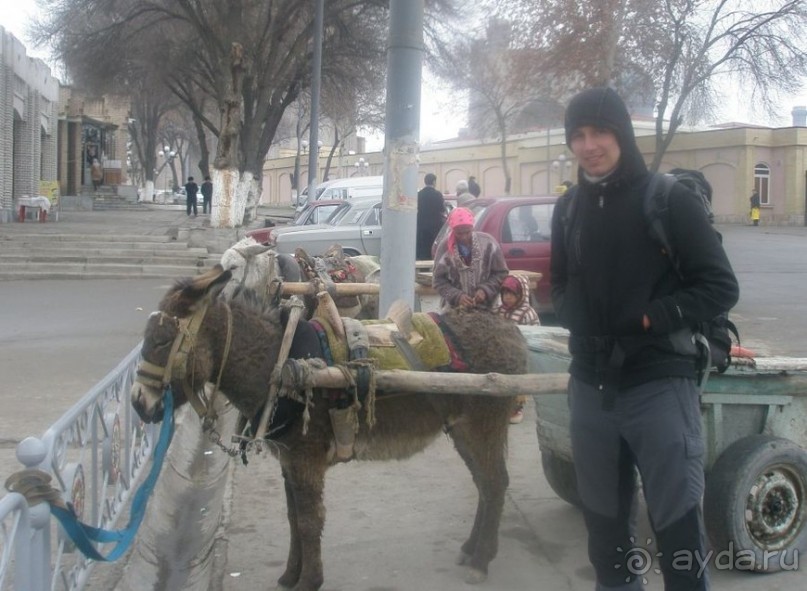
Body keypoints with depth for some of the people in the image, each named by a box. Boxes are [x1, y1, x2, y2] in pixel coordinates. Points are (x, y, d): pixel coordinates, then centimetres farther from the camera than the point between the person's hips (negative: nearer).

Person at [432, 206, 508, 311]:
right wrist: (457, 296, -19)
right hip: (454, 309, 0)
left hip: (485, 308, 0)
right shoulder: (445, 247, -9)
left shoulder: (488, 243, -10)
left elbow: (501, 273, -1)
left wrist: (486, 290, -17)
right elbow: (438, 280, -5)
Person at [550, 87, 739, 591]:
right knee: (605, 523, 15)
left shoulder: (670, 200, -6)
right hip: (591, 388, 5)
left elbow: (721, 287, -7)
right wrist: (580, 322, 3)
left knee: (678, 529, 0)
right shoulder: (569, 209, 10)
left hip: (660, 385, -5)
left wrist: (648, 318, -15)